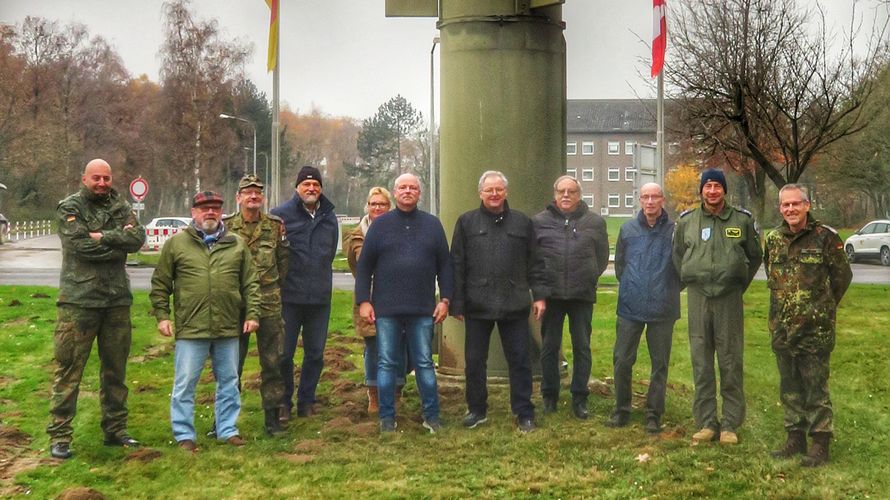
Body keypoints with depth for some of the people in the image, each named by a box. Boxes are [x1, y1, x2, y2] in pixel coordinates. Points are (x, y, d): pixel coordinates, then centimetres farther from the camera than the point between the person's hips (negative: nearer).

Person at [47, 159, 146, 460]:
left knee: (115, 369, 12)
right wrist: (119, 242, -9)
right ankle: (59, 437, 2)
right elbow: (82, 245, -16)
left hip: (117, 300, 5)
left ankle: (115, 430, 23)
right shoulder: (69, 208, -1)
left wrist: (104, 237, -15)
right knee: (69, 369, -4)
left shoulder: (120, 206, 11)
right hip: (79, 299, -5)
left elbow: (138, 238, -6)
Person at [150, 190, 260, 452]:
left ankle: (227, 430, 24)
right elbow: (160, 284, 5)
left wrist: (252, 314, 3)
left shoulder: (237, 244, 8)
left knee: (229, 382, 11)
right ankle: (184, 434, 14)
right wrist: (162, 315, -1)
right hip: (190, 329, -2)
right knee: (185, 384, 3)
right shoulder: (176, 243, 2)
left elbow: (250, 283, 10)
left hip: (228, 329, 3)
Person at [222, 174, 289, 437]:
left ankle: (272, 417, 14)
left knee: (273, 363, 5)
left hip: (269, 305, 1)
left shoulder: (275, 226, 3)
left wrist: (273, 287, 9)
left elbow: (283, 260, 11)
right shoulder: (226, 227, 1)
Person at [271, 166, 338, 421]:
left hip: (320, 297, 4)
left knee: (315, 354, 10)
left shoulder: (329, 217, 11)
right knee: (284, 353, 2)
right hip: (289, 296, -4)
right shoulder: (281, 214, -4)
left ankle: (306, 401, 22)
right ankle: (283, 403, 15)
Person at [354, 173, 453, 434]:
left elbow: (445, 265, 10)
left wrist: (445, 299, 3)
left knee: (424, 364, 6)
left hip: (422, 310, 1)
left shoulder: (432, 224, 9)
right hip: (386, 309, 0)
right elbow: (364, 266, 5)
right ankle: (387, 417, 13)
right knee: (386, 364, 4)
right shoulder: (380, 225, 5)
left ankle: (432, 415, 14)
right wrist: (363, 301, -2)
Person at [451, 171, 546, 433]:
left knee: (520, 360, 4)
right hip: (477, 305, 0)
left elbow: (534, 263, 9)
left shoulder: (522, 222, 7)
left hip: (514, 305, 0)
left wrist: (539, 295, 2)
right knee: (474, 361, 8)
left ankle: (524, 413, 14)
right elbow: (457, 265, 2)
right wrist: (457, 303, -2)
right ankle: (477, 410, 23)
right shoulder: (466, 222, 4)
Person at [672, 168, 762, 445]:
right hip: (698, 298, 2)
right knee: (701, 364, 5)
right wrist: (690, 281, 12)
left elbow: (754, 256, 14)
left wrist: (740, 284, 9)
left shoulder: (742, 220, 2)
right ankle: (706, 422, 13)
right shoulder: (686, 221, 6)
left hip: (730, 298, -1)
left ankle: (730, 424, 8)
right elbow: (678, 256, 19)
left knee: (731, 363, 1)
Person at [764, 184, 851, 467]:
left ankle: (820, 445, 7)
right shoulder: (773, 240, 7)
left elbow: (842, 276, 0)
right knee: (789, 387, 13)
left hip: (816, 329, -5)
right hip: (782, 328, 5)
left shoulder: (825, 237, -8)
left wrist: (823, 307, 7)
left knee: (816, 387, -1)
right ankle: (795, 438, 23)